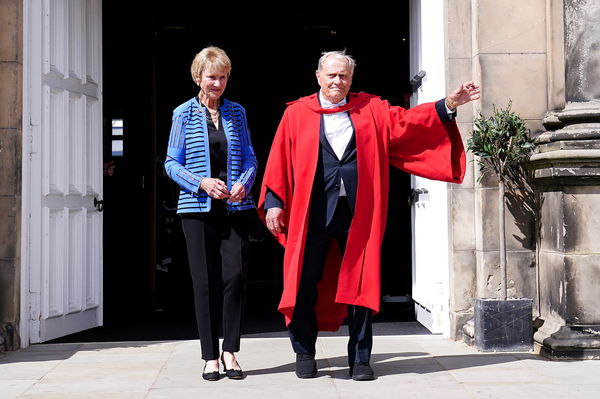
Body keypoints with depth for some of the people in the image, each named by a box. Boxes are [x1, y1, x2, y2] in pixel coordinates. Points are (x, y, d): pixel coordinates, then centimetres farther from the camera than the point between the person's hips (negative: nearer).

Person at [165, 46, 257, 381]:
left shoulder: (237, 112, 11)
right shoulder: (184, 114, 4)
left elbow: (250, 158, 13)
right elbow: (172, 163, 3)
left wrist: (244, 183, -8)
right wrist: (202, 183, -13)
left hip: (235, 207, 2)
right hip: (198, 210, -1)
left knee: (235, 276, -7)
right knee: (206, 282, 1)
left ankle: (230, 352, 4)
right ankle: (210, 357, 9)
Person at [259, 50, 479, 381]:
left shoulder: (371, 109, 12)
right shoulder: (296, 114, 7)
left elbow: (406, 121, 4)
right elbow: (280, 160, 4)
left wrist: (447, 105, -7)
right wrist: (273, 202, -4)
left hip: (358, 213, 1)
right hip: (312, 212, -1)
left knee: (360, 284, 3)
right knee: (305, 283, 3)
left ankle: (360, 359, 12)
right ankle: (304, 353, 20)